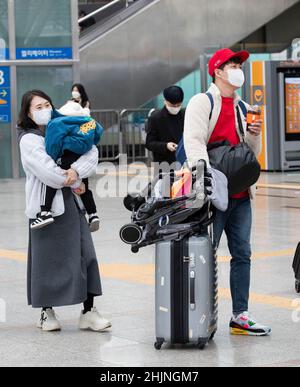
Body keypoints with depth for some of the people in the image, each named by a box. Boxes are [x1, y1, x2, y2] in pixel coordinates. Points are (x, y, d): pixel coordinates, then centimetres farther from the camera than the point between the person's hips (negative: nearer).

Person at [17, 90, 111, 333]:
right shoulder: (29, 140, -3)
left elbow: (91, 152, 1)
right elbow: (47, 171, -16)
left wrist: (76, 171, -17)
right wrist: (73, 183, -6)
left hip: (71, 203, 6)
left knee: (85, 254, 0)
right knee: (47, 259, 0)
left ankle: (88, 312, 3)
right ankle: (47, 312, 13)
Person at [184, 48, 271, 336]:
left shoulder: (243, 108, 18)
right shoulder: (202, 102, -3)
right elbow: (193, 142, -15)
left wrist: (254, 136, 0)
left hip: (240, 193, 7)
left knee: (242, 254, 7)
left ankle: (239, 316, 12)